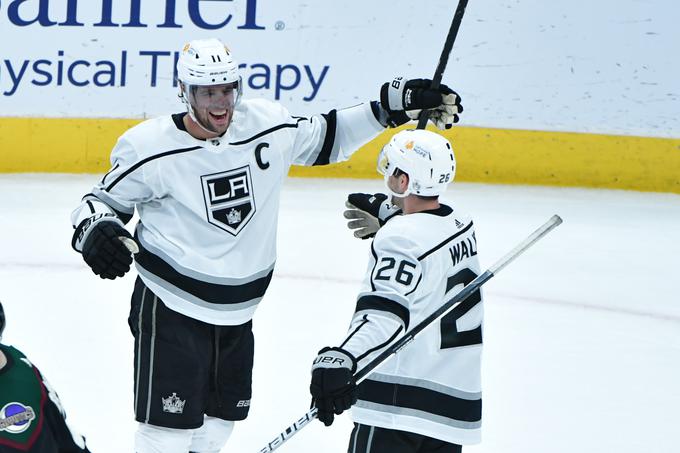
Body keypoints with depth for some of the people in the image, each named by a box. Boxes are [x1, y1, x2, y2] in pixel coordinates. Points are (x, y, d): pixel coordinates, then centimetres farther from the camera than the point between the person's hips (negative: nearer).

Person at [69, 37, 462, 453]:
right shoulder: (152, 146, -15)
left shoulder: (269, 125, -4)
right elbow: (106, 198, -3)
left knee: (222, 419, 18)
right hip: (172, 308, -6)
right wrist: (95, 229, -27)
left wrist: (394, 105, 6)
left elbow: (324, 139, 13)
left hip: (238, 313, 6)